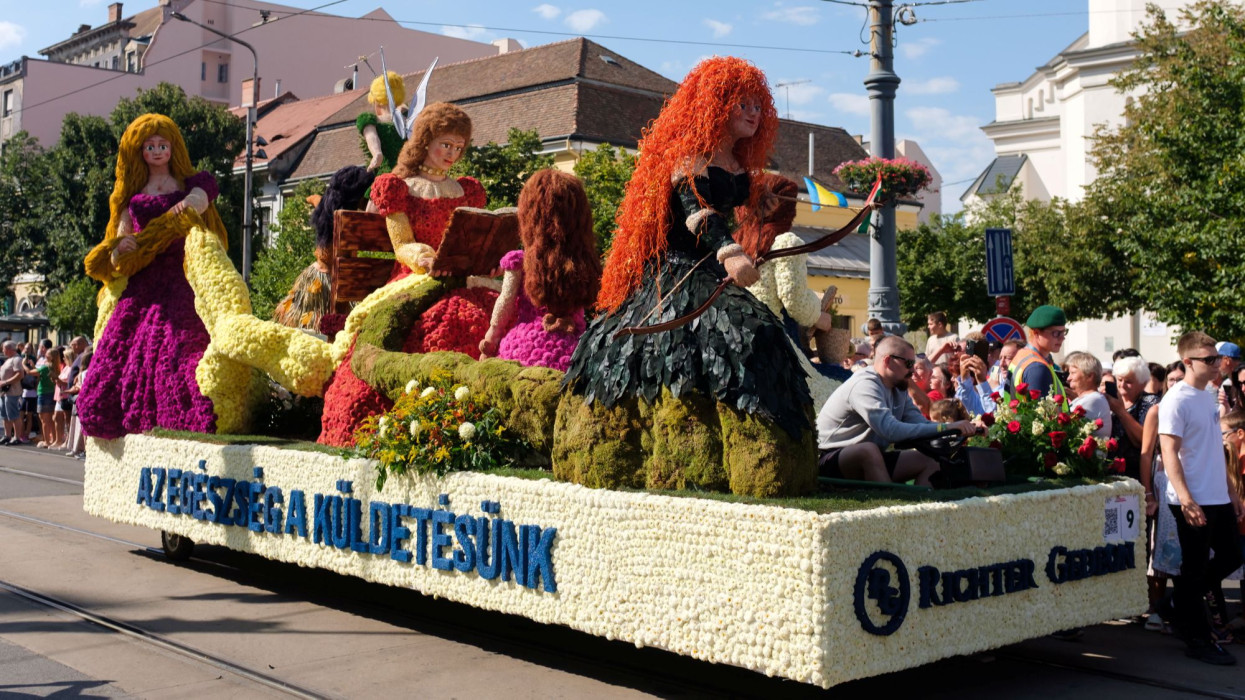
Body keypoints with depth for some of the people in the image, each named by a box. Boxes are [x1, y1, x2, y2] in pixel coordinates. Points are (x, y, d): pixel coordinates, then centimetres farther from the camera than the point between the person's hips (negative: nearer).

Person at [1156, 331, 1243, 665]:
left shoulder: (1208, 397, 12)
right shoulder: (1176, 400, -14)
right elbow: (1169, 453, -18)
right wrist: (1186, 500, -24)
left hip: (1218, 498, 9)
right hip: (1193, 501, -9)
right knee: (1195, 570, 1)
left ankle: (1176, 604, 29)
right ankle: (1198, 640, 12)